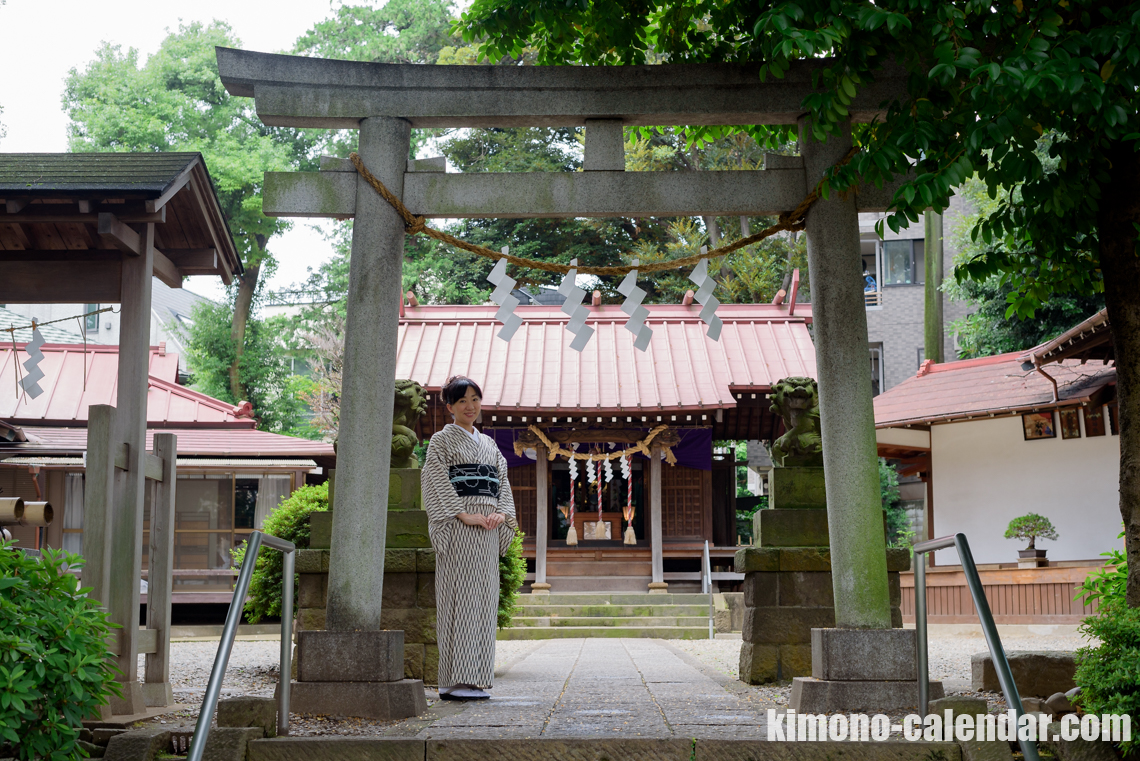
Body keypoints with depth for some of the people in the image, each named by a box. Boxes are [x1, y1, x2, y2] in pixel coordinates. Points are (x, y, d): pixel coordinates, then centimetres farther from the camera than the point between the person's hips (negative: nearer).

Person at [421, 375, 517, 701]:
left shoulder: (488, 444, 22)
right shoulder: (442, 441, 3)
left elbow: (502, 482, 17)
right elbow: (437, 482, -8)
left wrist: (501, 513, -2)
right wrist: (464, 515, -17)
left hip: (488, 530, 7)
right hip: (458, 528, -7)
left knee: (484, 599, 4)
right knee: (459, 597, -10)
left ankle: (475, 679, 8)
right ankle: (454, 682, -10)